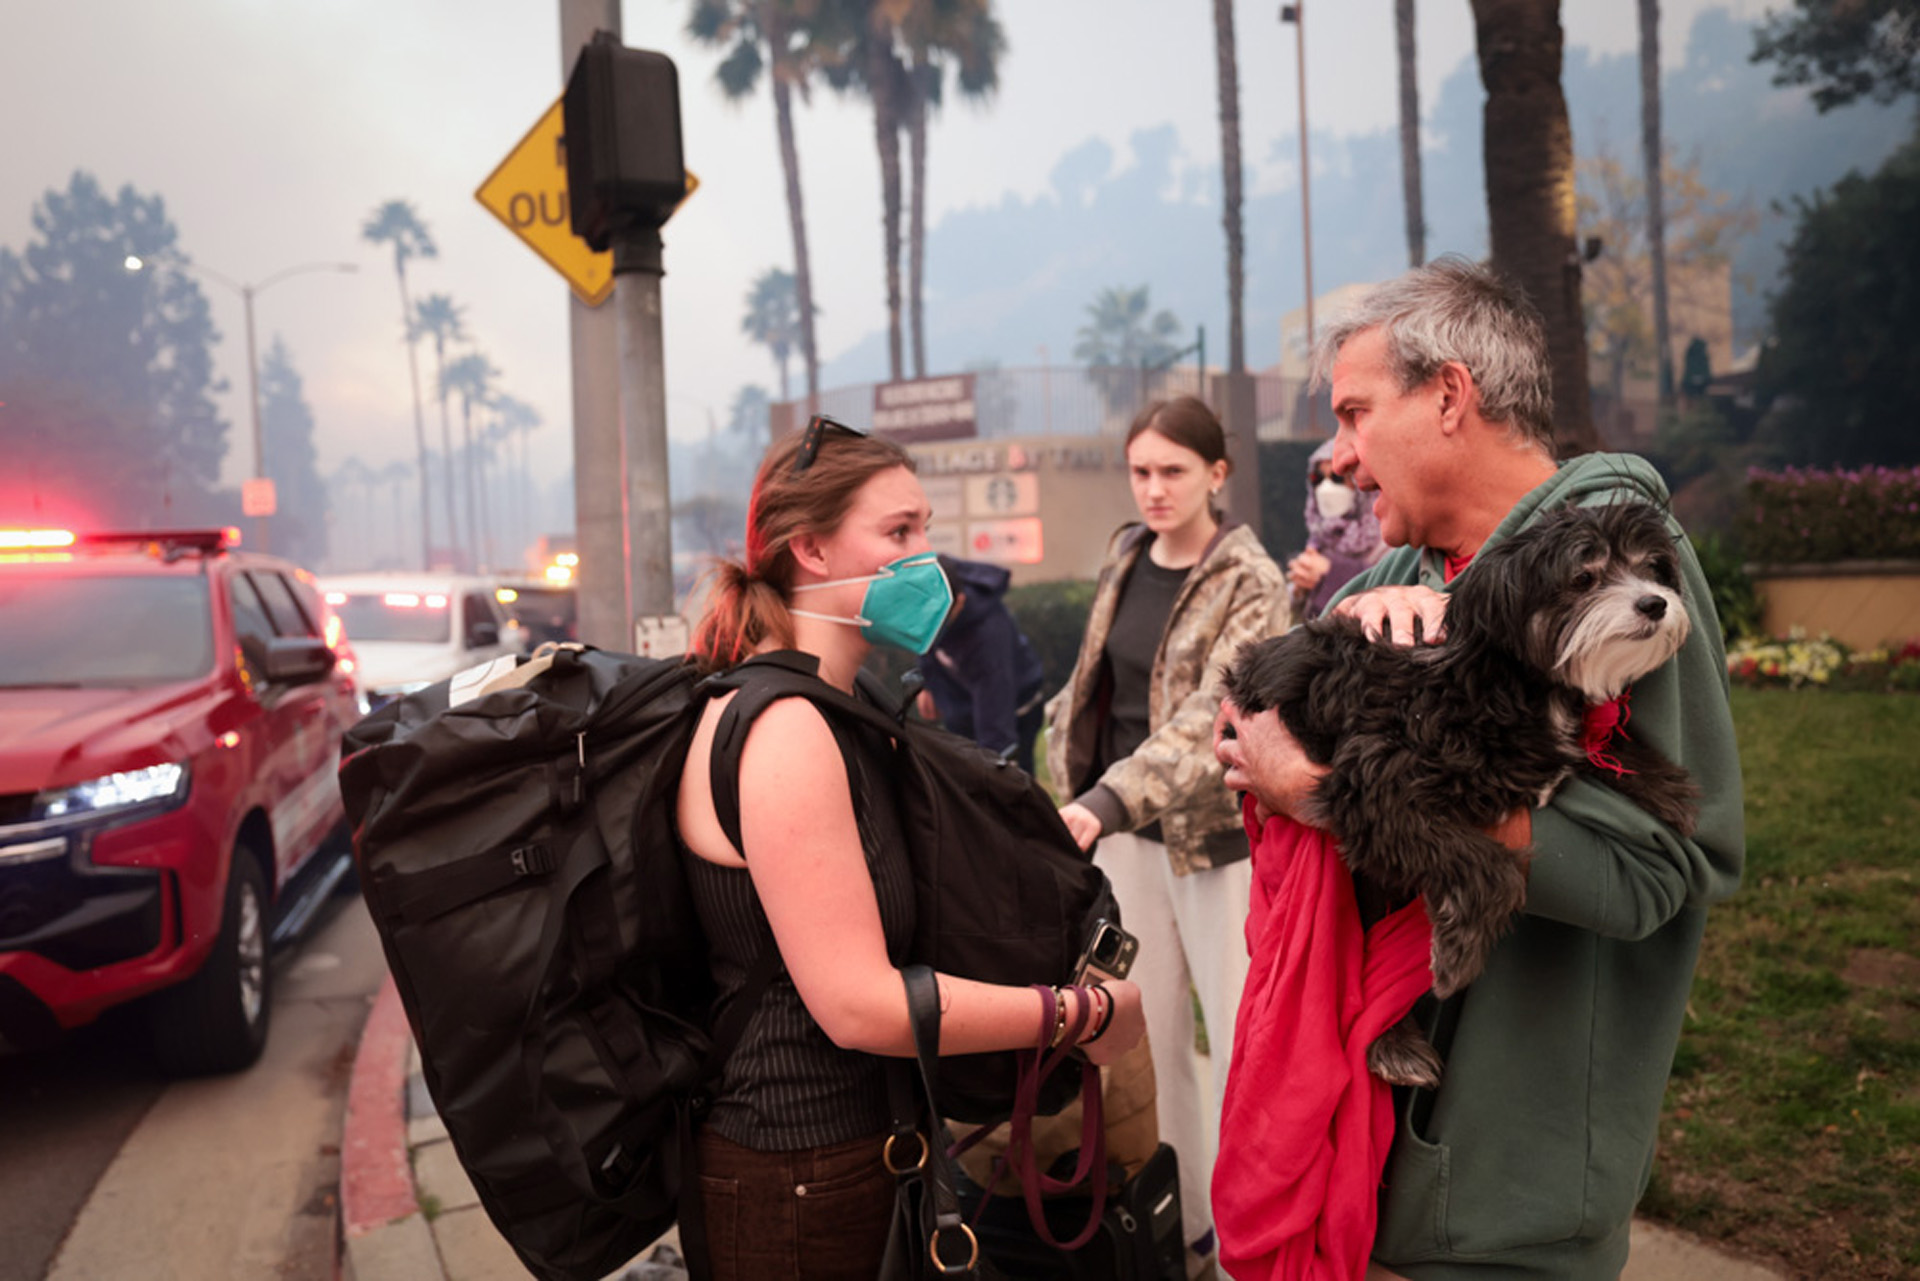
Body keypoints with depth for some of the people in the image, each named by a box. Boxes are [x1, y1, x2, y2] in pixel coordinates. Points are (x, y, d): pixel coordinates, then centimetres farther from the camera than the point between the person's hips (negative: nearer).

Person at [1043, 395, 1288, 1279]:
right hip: (1123, 831, 6)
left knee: (1238, 1036, 2)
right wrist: (1080, 795, 12)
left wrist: (1106, 803, -38)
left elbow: (1211, 716, -26)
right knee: (1147, 1036, 13)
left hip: (1216, 833, -5)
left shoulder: (1251, 584, -13)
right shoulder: (1125, 558, 6)